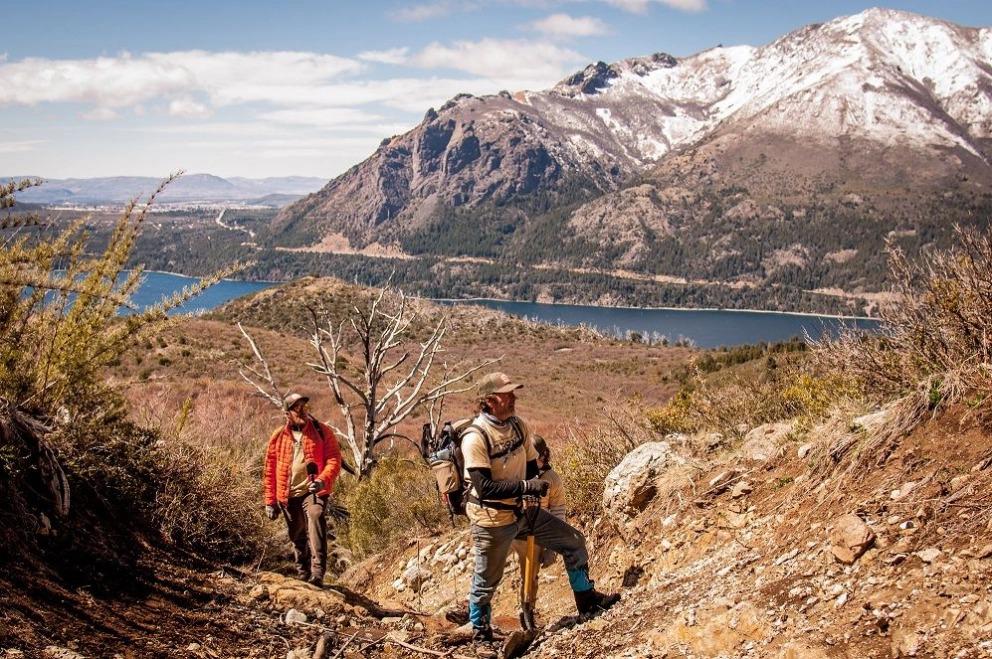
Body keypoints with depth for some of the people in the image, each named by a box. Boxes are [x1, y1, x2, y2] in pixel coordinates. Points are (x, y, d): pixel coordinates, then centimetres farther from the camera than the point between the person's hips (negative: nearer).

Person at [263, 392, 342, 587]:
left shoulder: (322, 432, 3)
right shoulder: (278, 437, 9)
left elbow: (334, 459, -5)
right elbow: (269, 471, 13)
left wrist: (323, 479, -24)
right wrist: (270, 501, 11)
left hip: (313, 491, -3)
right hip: (288, 496, 4)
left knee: (316, 519, -29)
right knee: (297, 538, 12)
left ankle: (318, 574, -36)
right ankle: (303, 576, 32)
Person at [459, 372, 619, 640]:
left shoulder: (517, 425, -1)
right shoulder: (475, 437, -24)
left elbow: (531, 465, 12)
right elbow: (484, 487, -28)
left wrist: (536, 490, -4)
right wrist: (526, 487, -31)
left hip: (522, 510, 7)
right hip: (492, 520, -7)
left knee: (574, 541, 8)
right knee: (486, 580, 8)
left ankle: (587, 600, 25)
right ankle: (479, 632, 30)